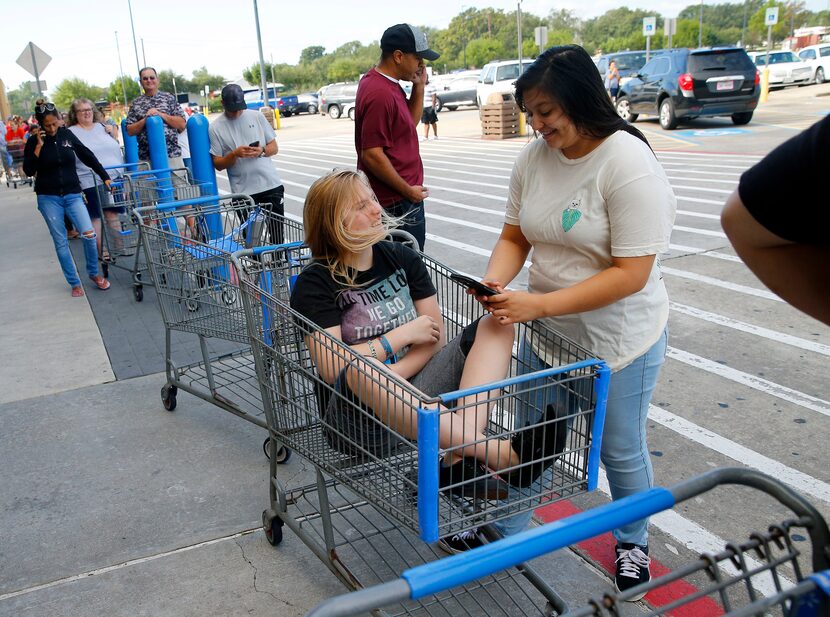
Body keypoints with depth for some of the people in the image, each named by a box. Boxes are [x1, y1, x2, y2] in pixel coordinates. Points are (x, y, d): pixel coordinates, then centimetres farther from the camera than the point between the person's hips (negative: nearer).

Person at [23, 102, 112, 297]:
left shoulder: (67, 134, 2)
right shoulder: (34, 141, -2)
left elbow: (87, 156, 9)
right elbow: (28, 171, -9)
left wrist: (105, 177, 7)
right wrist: (38, 146, -15)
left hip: (72, 194, 1)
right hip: (49, 198, -1)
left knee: (89, 234, -14)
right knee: (61, 242, 2)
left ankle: (94, 273, 9)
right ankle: (74, 283, 13)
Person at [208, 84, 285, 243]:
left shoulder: (256, 116, 7)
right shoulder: (215, 128, 2)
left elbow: (274, 146, 11)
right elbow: (218, 164, 1)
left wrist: (262, 151, -11)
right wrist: (235, 154, -17)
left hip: (271, 184, 2)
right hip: (243, 191, -1)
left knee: (277, 233, 7)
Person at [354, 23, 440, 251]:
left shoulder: (389, 85, 9)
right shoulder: (380, 94, -22)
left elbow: (411, 121, 21)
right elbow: (372, 155, -25)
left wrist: (418, 87, 6)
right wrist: (408, 191, -16)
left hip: (402, 198, 10)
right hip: (397, 203, -10)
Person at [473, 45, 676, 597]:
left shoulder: (629, 165, -24)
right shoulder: (533, 157, -5)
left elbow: (631, 274, -27)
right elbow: (514, 237, 3)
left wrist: (537, 304, -31)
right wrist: (495, 284, -19)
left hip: (618, 341, -5)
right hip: (548, 333, 5)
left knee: (621, 450, 16)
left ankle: (633, 541, 44)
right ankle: (506, 531, 40)